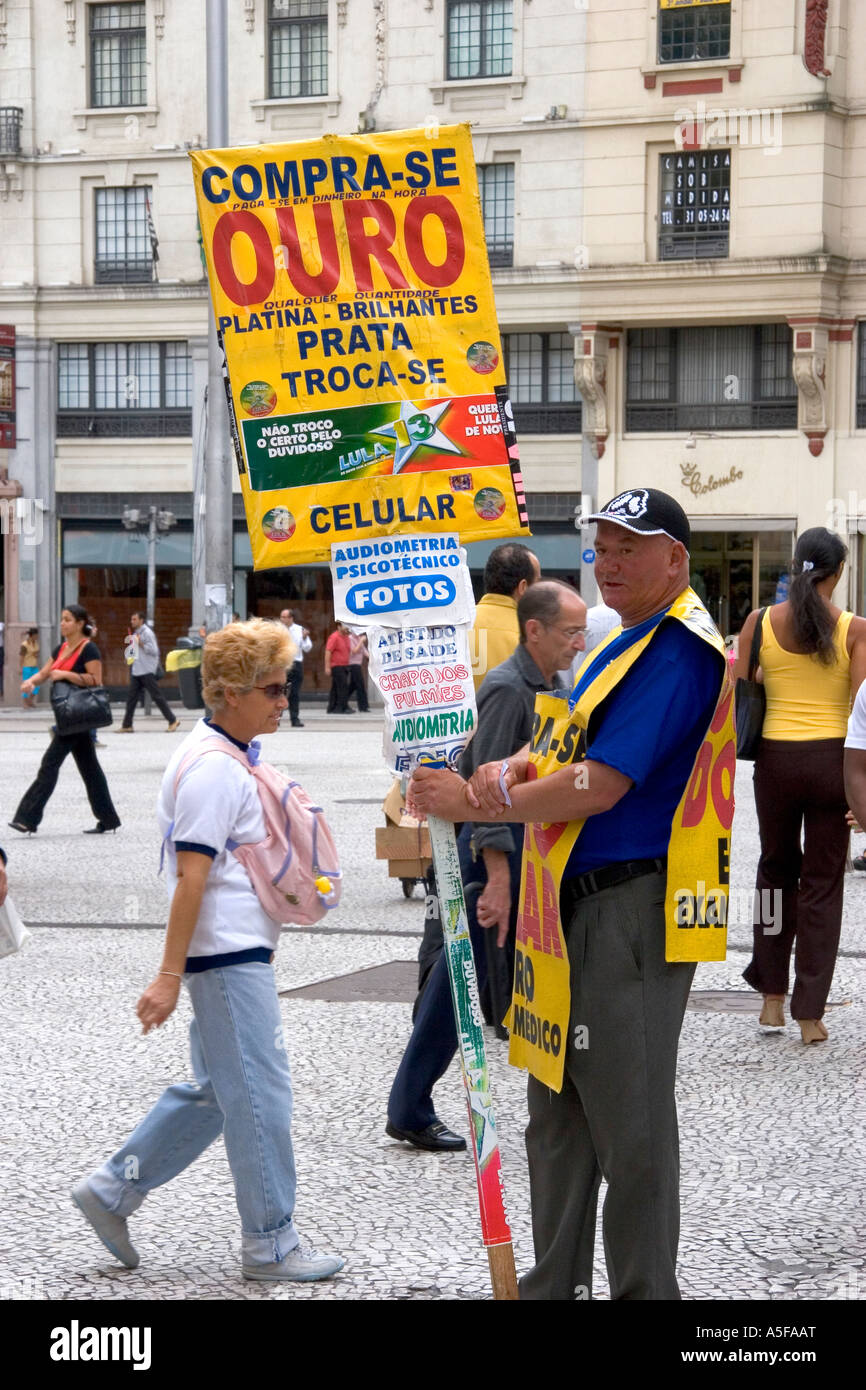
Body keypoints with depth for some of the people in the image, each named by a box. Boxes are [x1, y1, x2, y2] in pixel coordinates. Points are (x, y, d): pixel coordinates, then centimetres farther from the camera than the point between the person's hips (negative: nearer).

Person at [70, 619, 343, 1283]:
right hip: (226, 953, -10)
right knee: (260, 1093, -3)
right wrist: (169, 975, -22)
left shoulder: (234, 755, 14)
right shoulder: (212, 769, -17)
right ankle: (270, 1244, 6)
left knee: (217, 1089, 16)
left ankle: (112, 1189, 23)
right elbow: (191, 878, -21)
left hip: (242, 948, 10)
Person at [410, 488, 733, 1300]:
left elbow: (600, 786, -22)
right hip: (574, 907, 10)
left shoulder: (680, 649, -16)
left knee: (630, 1127, -2)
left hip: (630, 909, -10)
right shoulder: (626, 643, 18)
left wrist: (468, 802, -15)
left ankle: (644, 1290, 8)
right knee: (558, 1115, 17)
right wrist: (510, 774, -4)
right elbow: (569, 747, 19)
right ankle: (555, 1285, 27)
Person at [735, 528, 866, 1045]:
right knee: (823, 885, 6)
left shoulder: (761, 622, -1)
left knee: (777, 871, 20)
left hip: (776, 758, 2)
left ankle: (773, 996, 21)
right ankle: (810, 1013, 5)